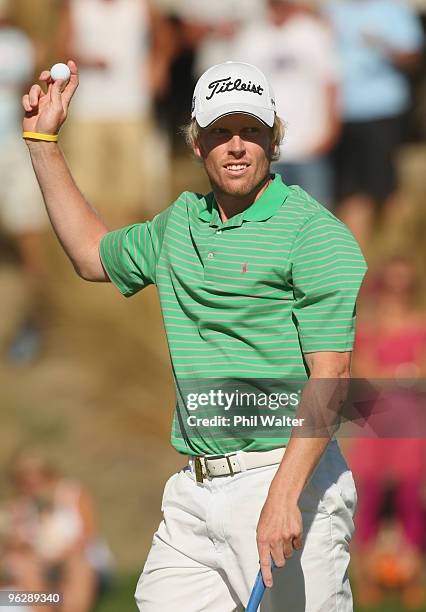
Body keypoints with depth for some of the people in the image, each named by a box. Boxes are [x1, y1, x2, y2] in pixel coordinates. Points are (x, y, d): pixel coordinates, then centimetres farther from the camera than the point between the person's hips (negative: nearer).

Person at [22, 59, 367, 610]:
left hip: (291, 481, -7)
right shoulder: (180, 223, 15)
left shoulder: (316, 235, -9)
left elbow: (330, 375, -15)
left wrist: (284, 496, -25)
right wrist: (43, 141, 29)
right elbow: (93, 254, 34)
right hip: (194, 487, 7)